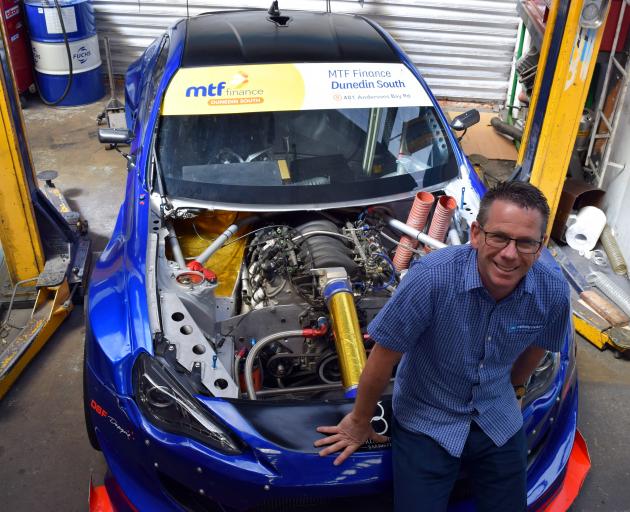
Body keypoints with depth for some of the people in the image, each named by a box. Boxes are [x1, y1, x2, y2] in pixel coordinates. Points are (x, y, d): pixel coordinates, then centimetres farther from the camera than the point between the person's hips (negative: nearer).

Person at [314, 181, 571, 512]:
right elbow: (383, 356, -20)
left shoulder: (553, 291, -16)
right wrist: (359, 422, -7)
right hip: (426, 420, -3)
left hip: (499, 420, 4)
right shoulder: (433, 276, -31)